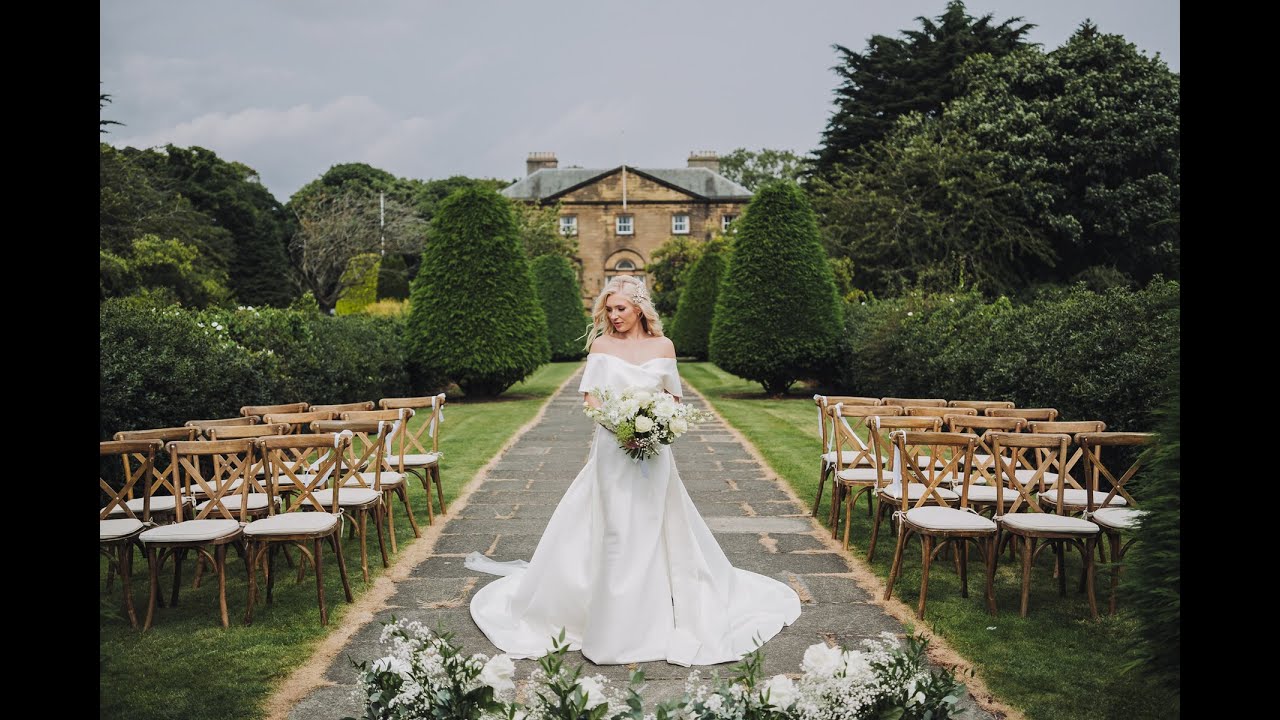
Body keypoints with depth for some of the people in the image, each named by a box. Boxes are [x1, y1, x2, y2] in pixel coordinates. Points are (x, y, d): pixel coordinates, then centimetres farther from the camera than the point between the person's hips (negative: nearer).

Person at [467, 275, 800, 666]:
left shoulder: (662, 346, 5)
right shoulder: (602, 345, 3)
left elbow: (674, 397, 11)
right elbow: (590, 397, -1)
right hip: (613, 448, -1)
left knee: (651, 528, 4)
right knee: (615, 529, -2)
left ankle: (653, 616, 17)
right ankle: (612, 619, 8)